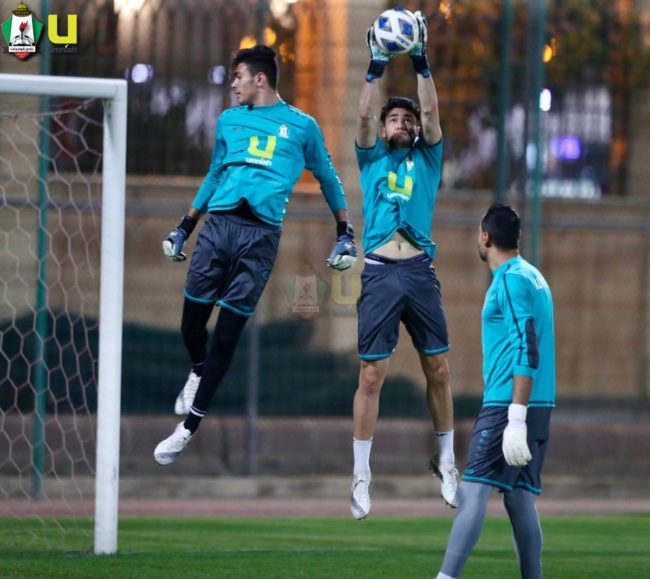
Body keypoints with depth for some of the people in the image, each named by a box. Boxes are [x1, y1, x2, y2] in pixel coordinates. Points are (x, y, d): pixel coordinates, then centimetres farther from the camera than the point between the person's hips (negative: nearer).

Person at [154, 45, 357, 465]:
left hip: (261, 234, -3)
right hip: (219, 223, 3)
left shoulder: (302, 127, 9)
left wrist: (346, 234, 14)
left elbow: (328, 178, 18)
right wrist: (185, 227, 24)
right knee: (192, 323, -1)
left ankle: (190, 426, 1)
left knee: (227, 335, -5)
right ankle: (199, 372, 34)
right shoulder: (230, 120, 18)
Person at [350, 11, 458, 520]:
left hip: (420, 272, 1)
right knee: (372, 374, -4)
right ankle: (361, 474, -1)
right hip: (379, 273, -1)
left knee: (439, 369, 4)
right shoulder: (372, 159, 14)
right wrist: (375, 68, -7)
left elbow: (432, 113, 2)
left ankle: (446, 461, 18)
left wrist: (422, 64, -3)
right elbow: (363, 116, 0)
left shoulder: (427, 160, 15)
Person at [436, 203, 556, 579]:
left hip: (509, 406, -9)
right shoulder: (532, 277, 19)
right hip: (537, 407, 9)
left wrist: (516, 419, -24)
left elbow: (526, 352, -19)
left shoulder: (512, 280, -11)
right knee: (520, 499, 8)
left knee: (473, 492, -14)